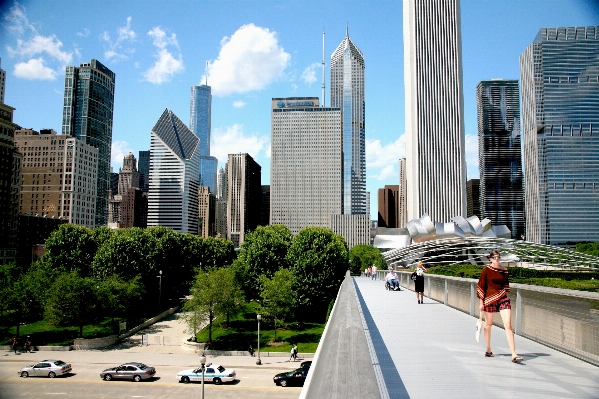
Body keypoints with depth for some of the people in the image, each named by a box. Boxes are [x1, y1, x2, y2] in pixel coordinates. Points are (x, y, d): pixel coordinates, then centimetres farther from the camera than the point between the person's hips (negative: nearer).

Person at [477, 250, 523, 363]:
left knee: (508, 325, -8)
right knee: (488, 325, 13)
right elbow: (481, 286, -4)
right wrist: (481, 302, -5)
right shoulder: (486, 270, -7)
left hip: (503, 299, 2)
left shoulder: (504, 269, 3)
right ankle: (488, 349, 33)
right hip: (489, 299, -2)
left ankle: (514, 354, -9)